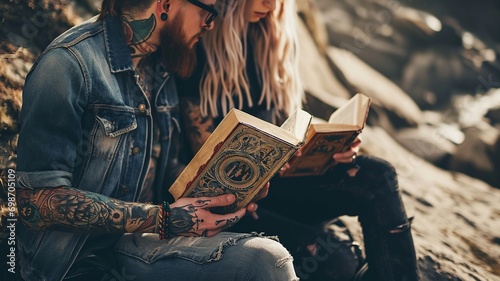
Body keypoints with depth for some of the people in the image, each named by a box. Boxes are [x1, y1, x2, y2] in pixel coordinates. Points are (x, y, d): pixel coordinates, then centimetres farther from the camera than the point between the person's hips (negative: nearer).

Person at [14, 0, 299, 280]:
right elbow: (37, 200, -20)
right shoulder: (70, 62, -15)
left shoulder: (162, 71, 11)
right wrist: (164, 220, -20)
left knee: (266, 257, -16)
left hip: (139, 239, 8)